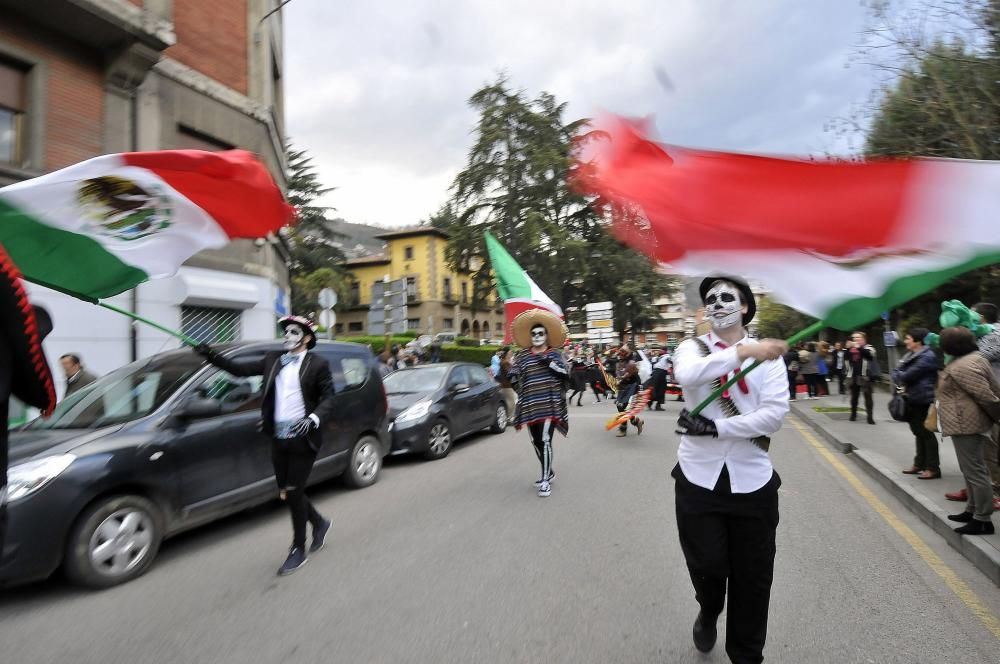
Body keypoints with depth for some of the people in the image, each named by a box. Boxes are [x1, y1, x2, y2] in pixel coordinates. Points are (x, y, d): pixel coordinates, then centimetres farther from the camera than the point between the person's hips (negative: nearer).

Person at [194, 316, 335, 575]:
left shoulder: (318, 365, -5)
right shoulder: (273, 359, 10)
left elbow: (328, 398, -9)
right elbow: (240, 369, 8)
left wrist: (313, 419, -25)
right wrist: (211, 356, -4)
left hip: (303, 438, -5)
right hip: (278, 437, 6)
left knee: (294, 493, -1)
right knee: (286, 493, 13)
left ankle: (298, 551, 19)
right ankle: (319, 523, 39)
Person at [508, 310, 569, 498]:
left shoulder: (555, 354, 5)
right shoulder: (522, 356, 10)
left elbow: (565, 374, -6)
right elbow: (513, 379, 10)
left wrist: (550, 364, -15)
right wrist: (512, 375, -10)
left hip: (549, 404, -3)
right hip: (531, 406, 4)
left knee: (545, 441, -11)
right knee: (536, 442, 12)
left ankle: (546, 481, 0)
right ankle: (548, 473, 33)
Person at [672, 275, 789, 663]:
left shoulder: (768, 355, 0)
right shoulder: (692, 348, 0)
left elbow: (775, 414, -11)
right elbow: (688, 375, -25)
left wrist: (715, 428, -20)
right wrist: (744, 352, -34)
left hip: (752, 480, 1)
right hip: (699, 477, 0)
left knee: (752, 579, 11)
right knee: (707, 565, 6)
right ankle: (708, 612, 42)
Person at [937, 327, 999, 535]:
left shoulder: (963, 366, -19)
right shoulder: (972, 358, 13)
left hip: (966, 425, -11)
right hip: (969, 424, 11)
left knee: (975, 471, -4)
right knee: (973, 470, 18)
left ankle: (983, 520, 3)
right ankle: (973, 511, 28)